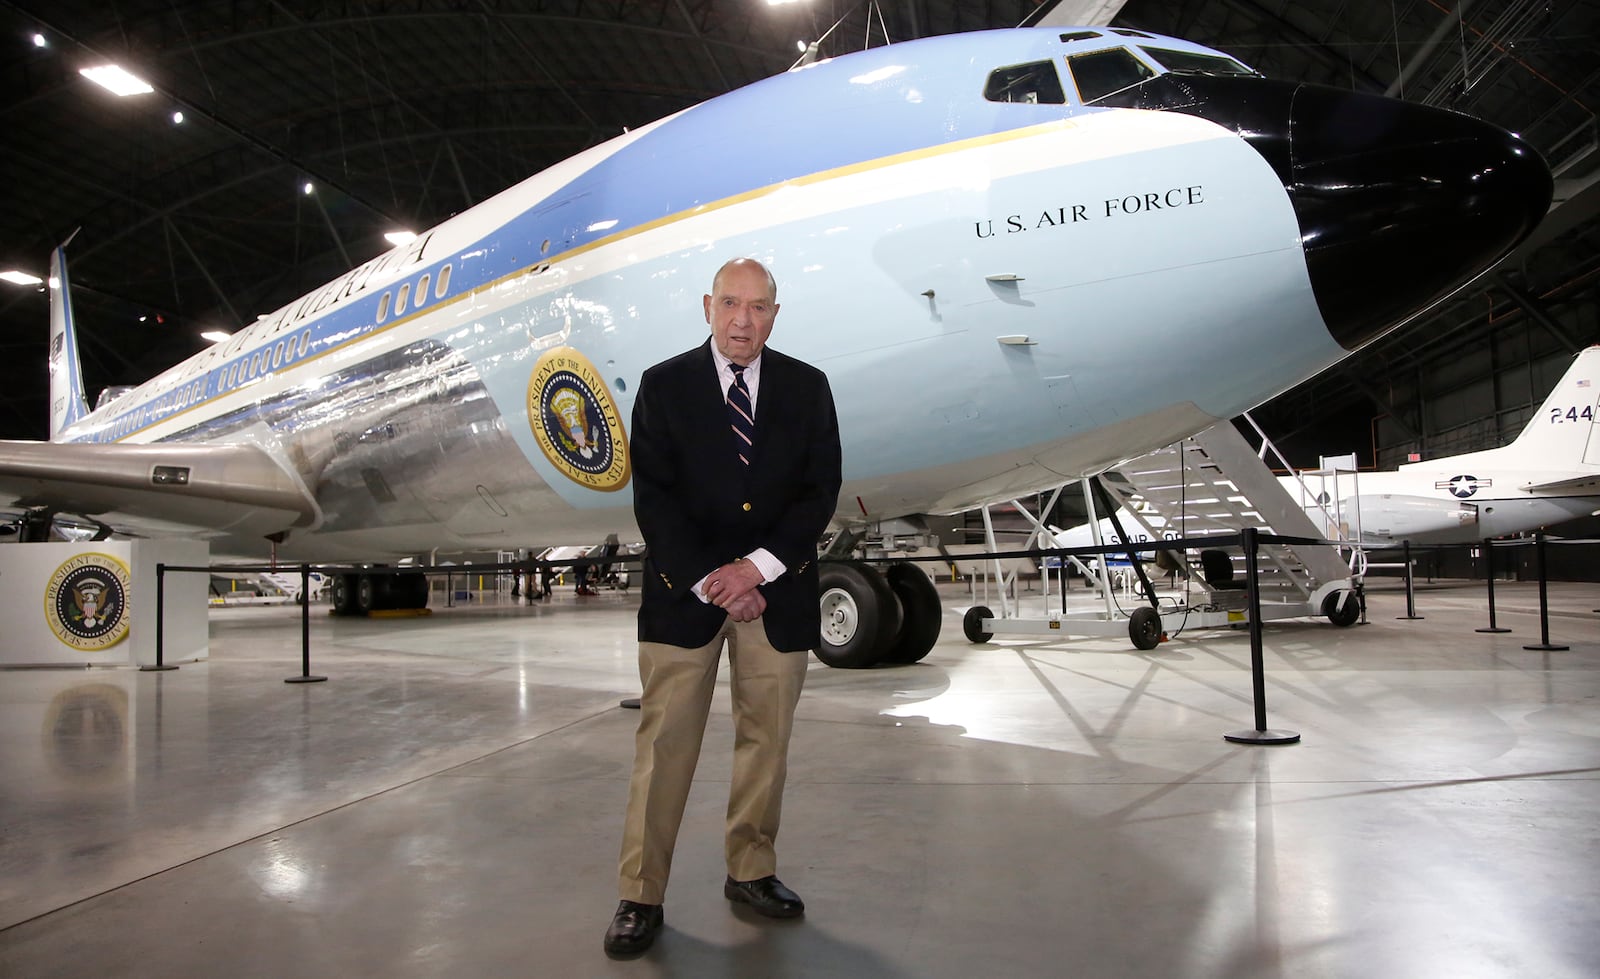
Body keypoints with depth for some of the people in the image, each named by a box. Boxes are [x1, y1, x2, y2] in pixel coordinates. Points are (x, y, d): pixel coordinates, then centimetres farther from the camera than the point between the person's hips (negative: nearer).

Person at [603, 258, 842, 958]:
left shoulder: (807, 388, 6)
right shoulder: (664, 386, 2)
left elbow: (820, 489, 0)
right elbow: (654, 498, -3)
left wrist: (759, 567, -12)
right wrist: (708, 582, -13)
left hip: (776, 589, 2)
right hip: (683, 588, -2)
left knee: (766, 740, 9)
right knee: (664, 744, 0)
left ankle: (750, 872, 26)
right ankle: (640, 896, 11)